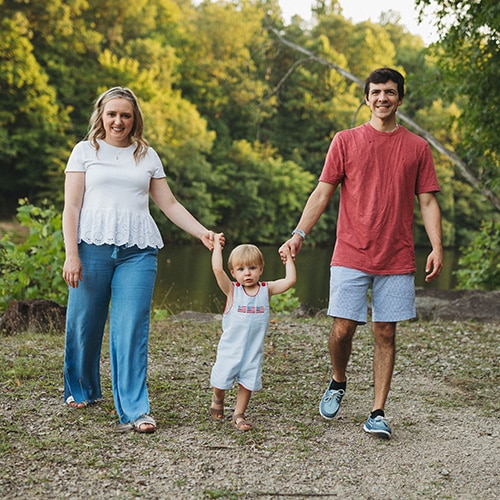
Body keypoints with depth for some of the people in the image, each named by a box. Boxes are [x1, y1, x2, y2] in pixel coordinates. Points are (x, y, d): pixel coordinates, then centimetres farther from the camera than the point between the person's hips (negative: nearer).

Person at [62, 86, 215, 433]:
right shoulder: (85, 151, 10)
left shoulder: (147, 156, 16)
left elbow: (169, 204, 16)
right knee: (84, 323, 3)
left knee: (132, 329, -7)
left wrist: (202, 232, 5)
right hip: (93, 246, 0)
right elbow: (72, 206, 5)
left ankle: (134, 411, -7)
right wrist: (71, 255, -4)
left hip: (137, 251, 1)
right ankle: (82, 390, 27)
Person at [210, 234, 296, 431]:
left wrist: (288, 259, -3)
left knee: (248, 383, 5)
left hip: (253, 349, 1)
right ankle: (217, 400, 41)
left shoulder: (266, 289, -2)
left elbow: (290, 281, -10)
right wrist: (217, 247, -16)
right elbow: (217, 270, -22)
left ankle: (239, 414, 24)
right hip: (230, 347, -1)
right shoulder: (232, 290, -9)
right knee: (221, 381, 9)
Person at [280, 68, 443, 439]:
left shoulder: (417, 148, 9)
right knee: (342, 329, -4)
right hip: (351, 255, -1)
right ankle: (338, 382, 27)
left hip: (397, 259, 1)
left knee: (386, 334, 3)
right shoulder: (345, 141, 6)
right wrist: (299, 234, -7)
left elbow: (427, 201, 8)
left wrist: (437, 247, -5)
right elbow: (323, 193, 4)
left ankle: (378, 414, 11)